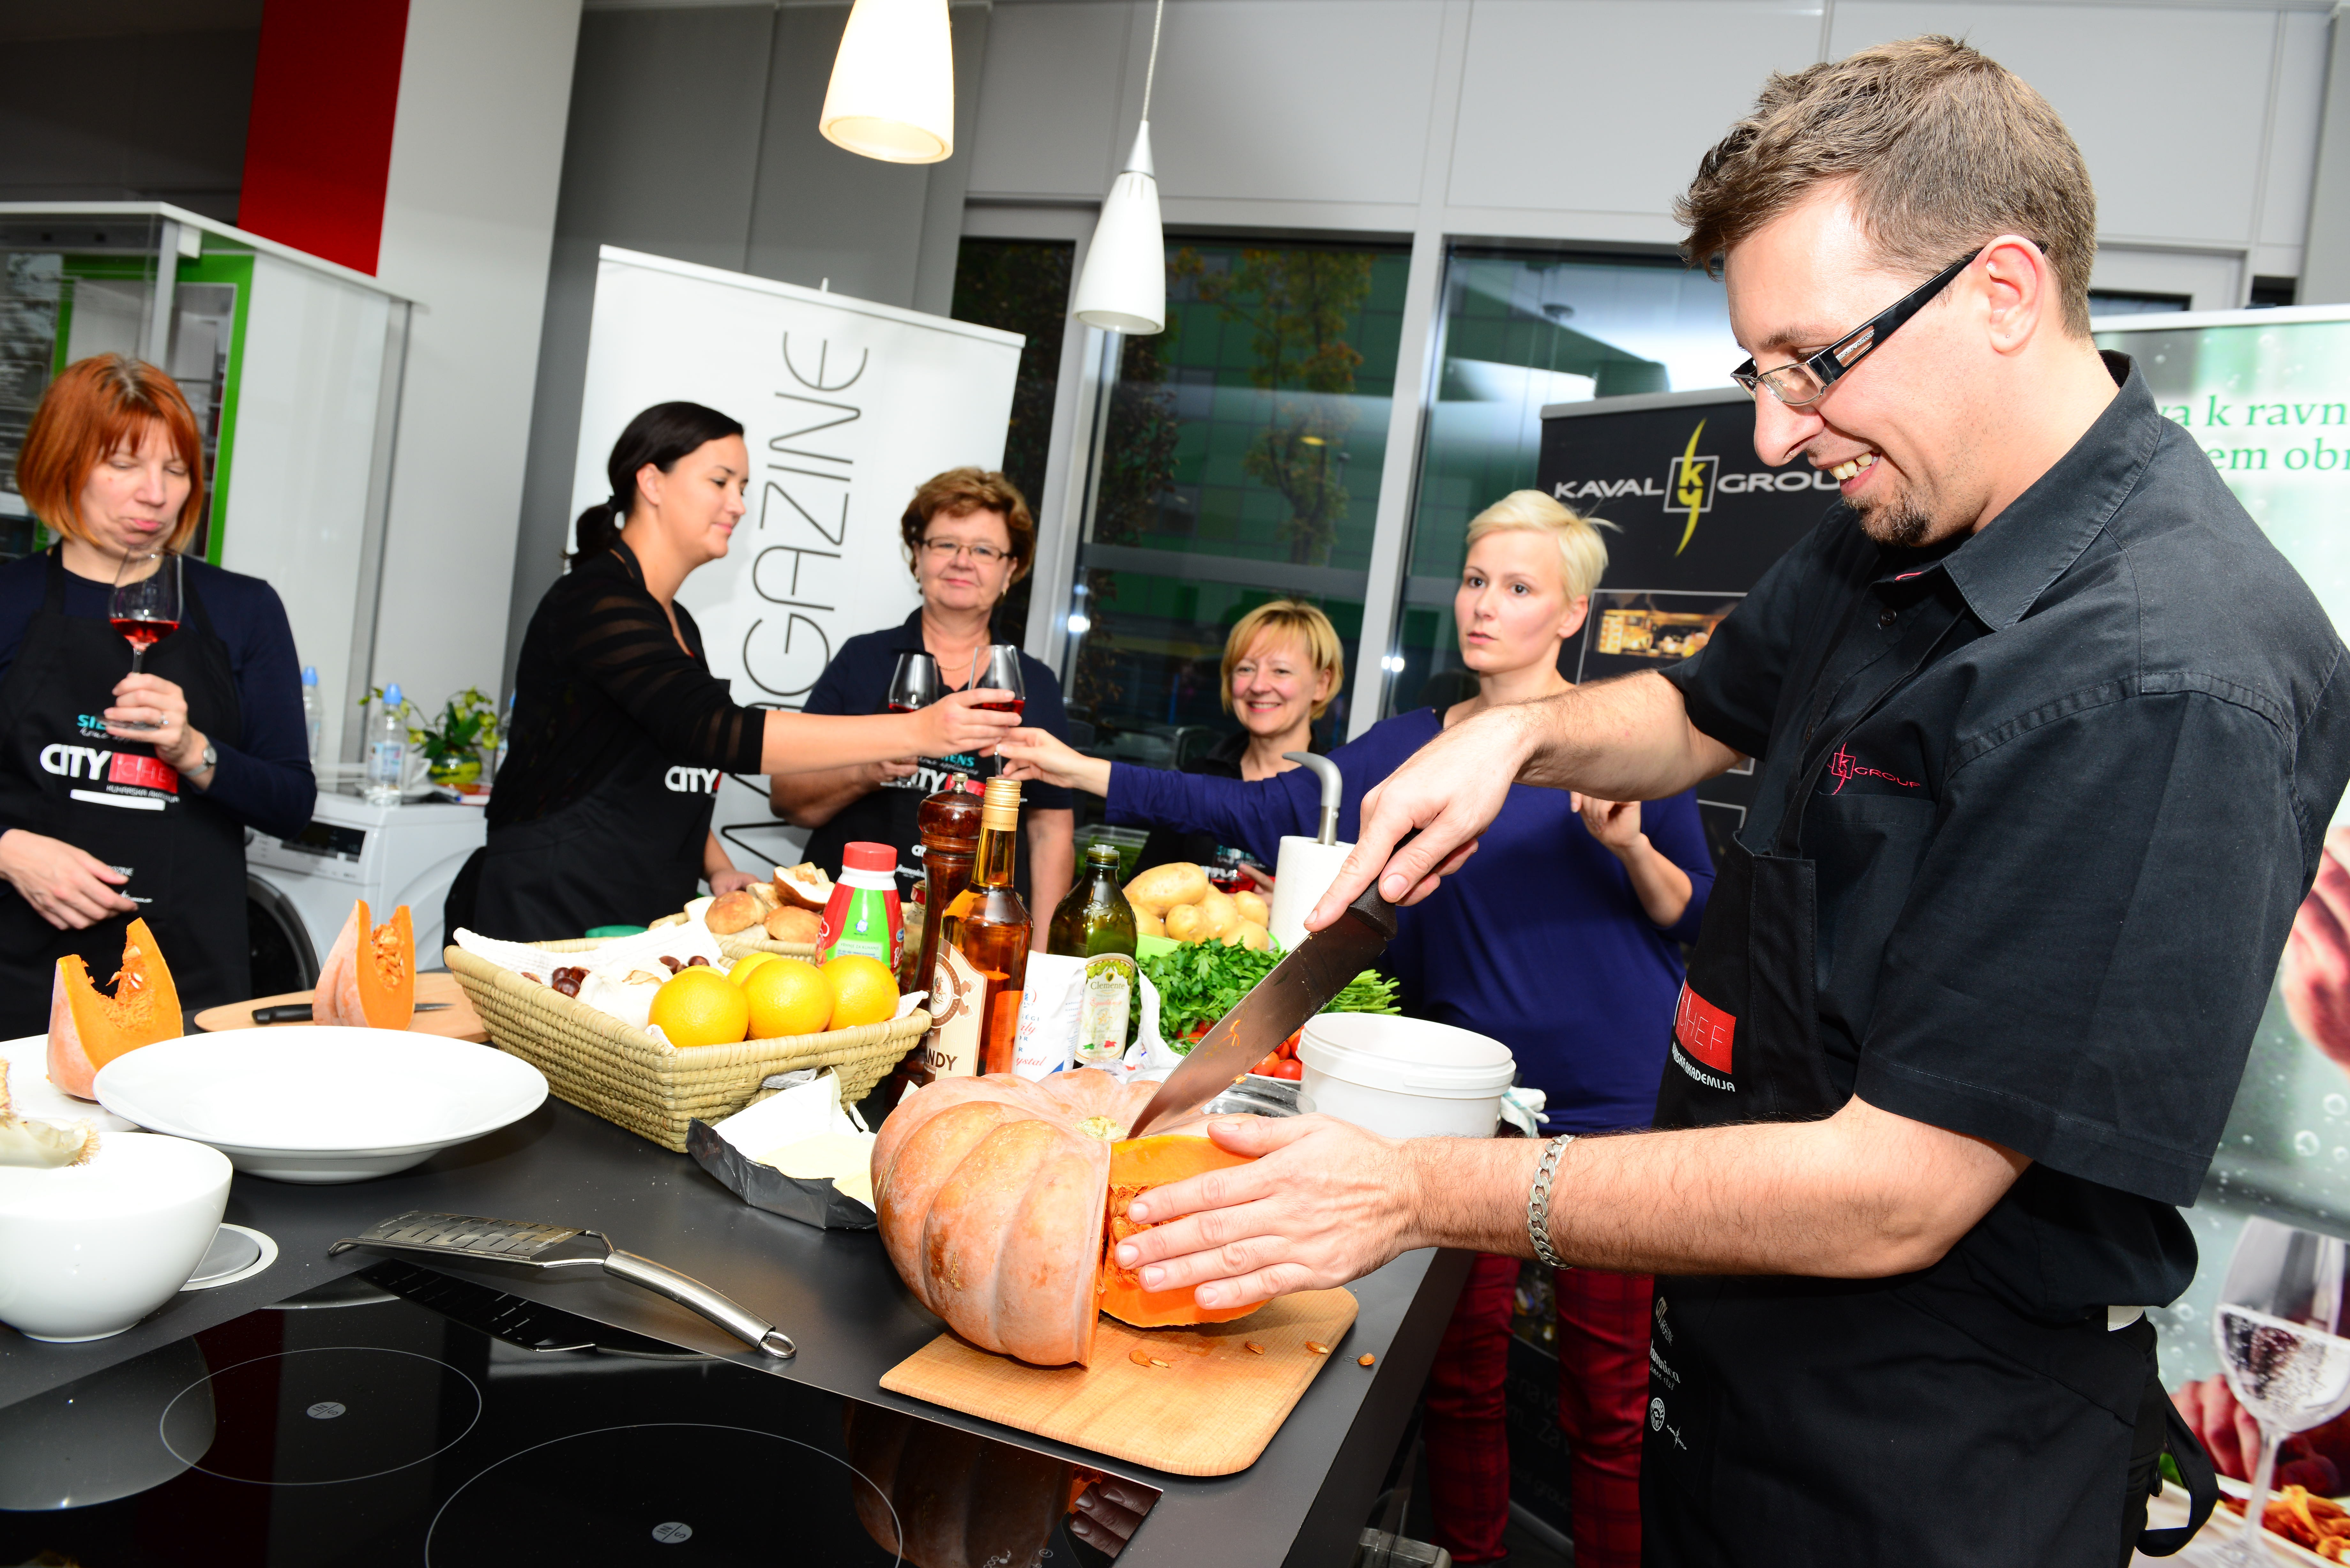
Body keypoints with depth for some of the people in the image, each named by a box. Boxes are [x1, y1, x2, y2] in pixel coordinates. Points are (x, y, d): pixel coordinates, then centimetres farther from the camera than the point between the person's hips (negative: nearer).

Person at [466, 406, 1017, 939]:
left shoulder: (678, 624, 16)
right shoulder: (593, 601, -12)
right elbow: (712, 730, -26)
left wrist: (717, 870, 6)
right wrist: (916, 731, -31)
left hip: (640, 920, 8)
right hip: (542, 918, -8)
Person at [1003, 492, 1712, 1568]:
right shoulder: (1413, 745, 8)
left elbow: (1700, 919, 1)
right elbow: (1261, 811, 1)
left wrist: (1632, 848, -20)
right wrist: (1083, 774, -4)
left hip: (1609, 1103, -3)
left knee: (1606, 1395, 5)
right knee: (1461, 1372, 13)